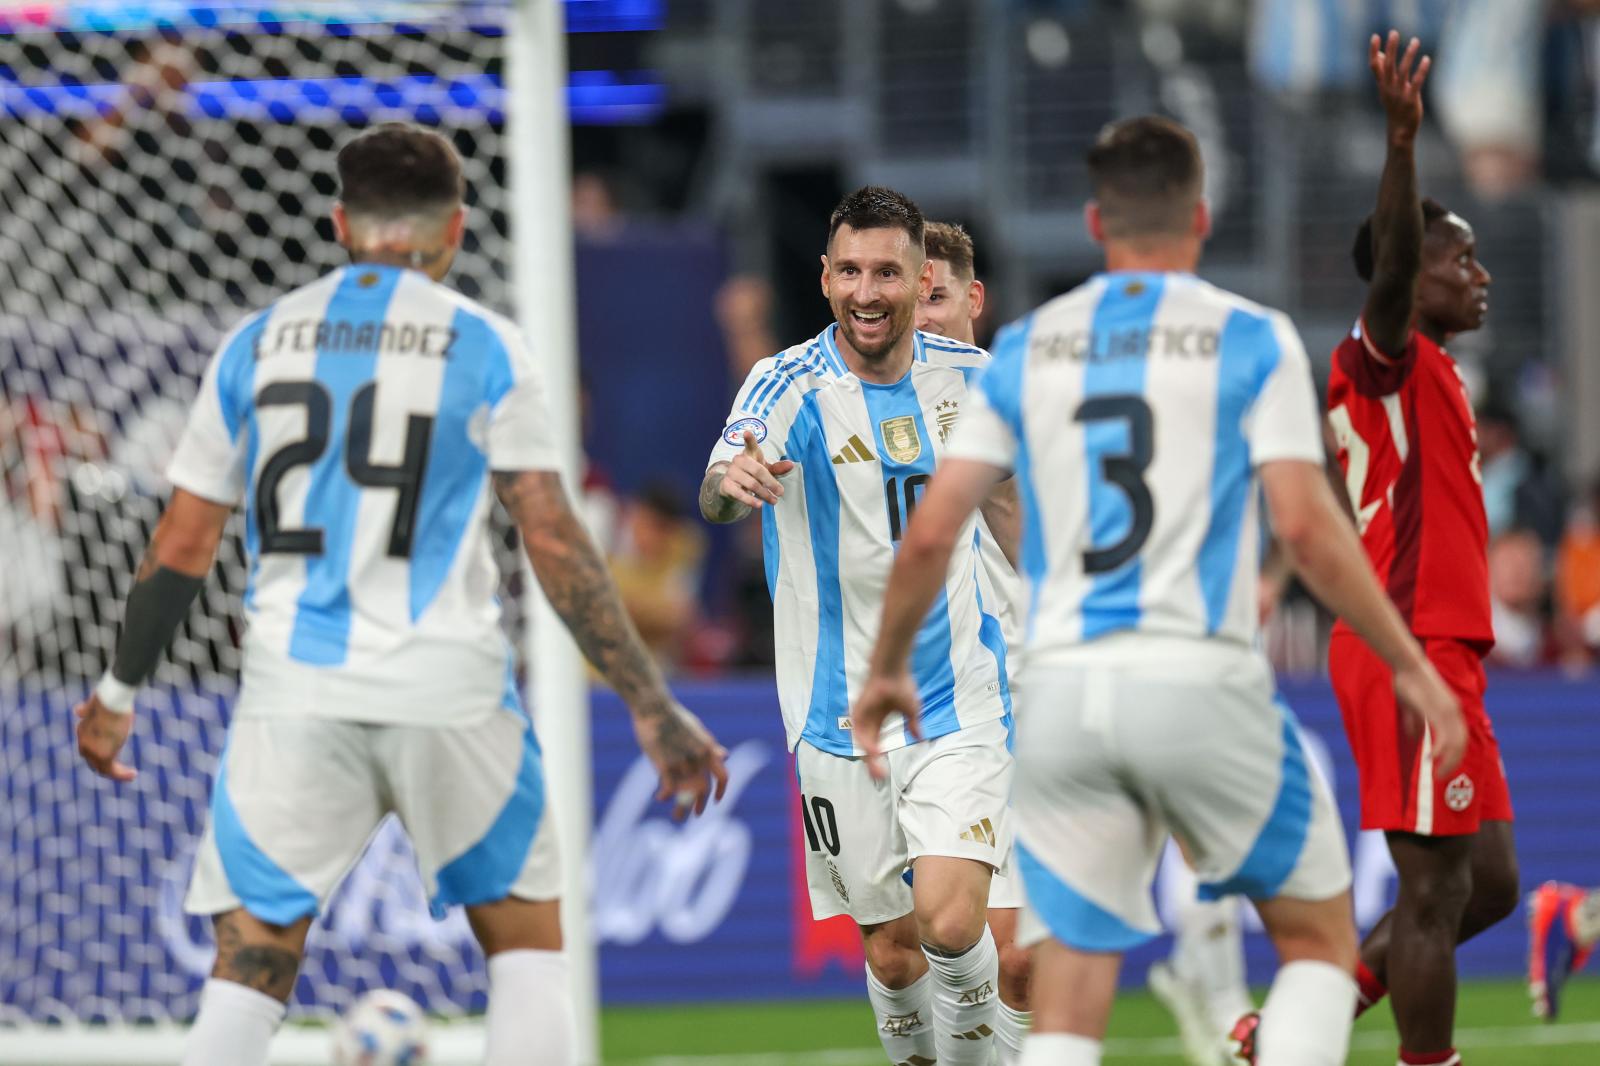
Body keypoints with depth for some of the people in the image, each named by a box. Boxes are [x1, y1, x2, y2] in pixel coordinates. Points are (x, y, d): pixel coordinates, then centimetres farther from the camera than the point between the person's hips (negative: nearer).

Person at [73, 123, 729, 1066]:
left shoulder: (258, 343, 9)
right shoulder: (484, 347, 1)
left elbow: (183, 546, 11)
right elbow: (554, 543, -5)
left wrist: (120, 689, 23)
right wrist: (651, 706, -2)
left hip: (295, 695, 2)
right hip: (448, 689, -2)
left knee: (250, 968, 2)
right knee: (526, 937, 13)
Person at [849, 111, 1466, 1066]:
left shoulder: (1026, 348, 10)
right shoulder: (1251, 340, 0)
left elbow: (931, 535, 6)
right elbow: (1307, 528, -9)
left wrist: (887, 671, 21)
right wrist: (1411, 664, 0)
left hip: (1064, 691, 3)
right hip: (1202, 682, -3)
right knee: (1321, 938, 13)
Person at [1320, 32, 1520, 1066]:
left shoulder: (1427, 379, 20)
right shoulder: (1386, 360, -8)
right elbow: (1390, 261, -28)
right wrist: (1403, 140, -41)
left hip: (1437, 650, 10)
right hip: (1412, 654, -10)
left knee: (1488, 882, 12)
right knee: (1437, 887, -8)